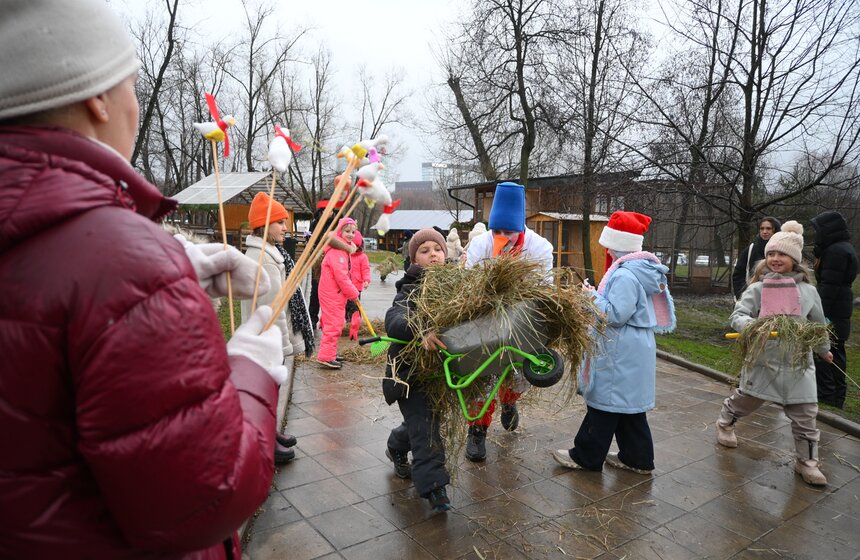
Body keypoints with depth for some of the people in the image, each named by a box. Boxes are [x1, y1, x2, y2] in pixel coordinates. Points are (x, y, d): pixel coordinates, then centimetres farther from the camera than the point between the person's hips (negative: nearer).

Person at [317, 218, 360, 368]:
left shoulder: (344, 249, 15)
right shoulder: (336, 250, -19)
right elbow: (341, 276, -23)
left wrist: (352, 291, 11)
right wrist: (353, 293, -15)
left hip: (337, 293, 10)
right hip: (331, 294, -10)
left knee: (336, 324, 17)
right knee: (333, 325, -7)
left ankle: (330, 353, 28)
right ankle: (326, 356, -1)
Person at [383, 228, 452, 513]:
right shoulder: (411, 289, -14)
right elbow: (394, 320, -32)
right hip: (411, 368, -5)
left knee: (424, 419, 21)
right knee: (424, 425, -9)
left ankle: (397, 449, 48)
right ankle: (433, 485, 2)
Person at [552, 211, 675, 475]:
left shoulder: (625, 275, -22)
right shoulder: (644, 270, 10)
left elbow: (615, 315, -25)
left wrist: (593, 296, -14)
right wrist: (598, 296, 12)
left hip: (620, 353, -10)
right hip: (634, 349, 10)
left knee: (604, 403, 2)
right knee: (629, 405, 17)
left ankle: (586, 456, 15)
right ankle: (638, 457, 27)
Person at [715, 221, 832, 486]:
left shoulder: (808, 291, 0)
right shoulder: (757, 289, -6)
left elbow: (819, 325, 15)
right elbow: (737, 316, -14)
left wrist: (824, 350, 29)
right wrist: (751, 325, -36)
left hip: (798, 364, 2)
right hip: (762, 360, -1)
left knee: (805, 416, 4)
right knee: (745, 401, 16)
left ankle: (807, 462, 22)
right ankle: (725, 423, 45)